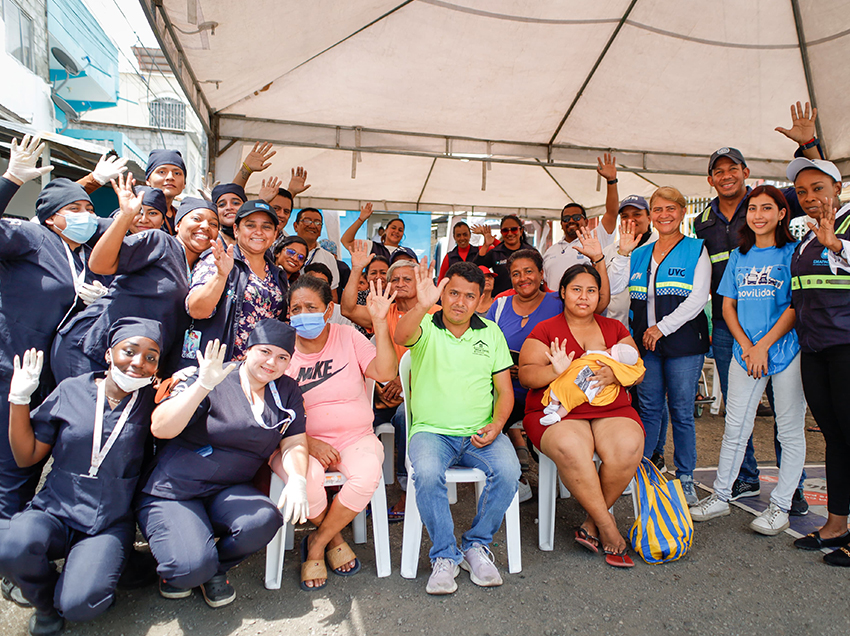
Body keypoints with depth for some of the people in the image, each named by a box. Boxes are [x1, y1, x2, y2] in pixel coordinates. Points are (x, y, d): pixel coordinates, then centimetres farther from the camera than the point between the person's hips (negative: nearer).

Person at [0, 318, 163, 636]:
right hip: (55, 511, 2)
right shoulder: (71, 391, 2)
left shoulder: (151, 402, 2)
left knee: (80, 605, -24)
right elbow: (26, 456, 6)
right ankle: (47, 602, 4)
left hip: (111, 524, -1)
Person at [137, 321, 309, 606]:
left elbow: (294, 443, 2)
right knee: (193, 566, -26)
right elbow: (160, 428, -17)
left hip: (228, 493, 4)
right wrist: (203, 385, -28)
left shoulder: (286, 391, 6)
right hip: (171, 492, -3)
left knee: (264, 520, -28)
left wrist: (297, 480, -18)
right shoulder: (211, 382, -7)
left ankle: (215, 569, 4)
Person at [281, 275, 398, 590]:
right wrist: (308, 442, -15)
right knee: (308, 478, -32)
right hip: (300, 441, 0)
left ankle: (316, 544, -3)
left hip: (354, 438, 1)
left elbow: (386, 372, -10)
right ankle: (334, 539, 3)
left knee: (368, 475, -30)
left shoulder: (347, 336, 4)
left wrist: (380, 322, -18)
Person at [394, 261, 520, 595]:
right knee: (427, 474, -32)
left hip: (481, 433, 2)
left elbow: (505, 390, 11)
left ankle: (476, 545, -1)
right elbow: (401, 337, -26)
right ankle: (445, 555, -8)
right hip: (431, 430, -2)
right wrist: (421, 306, -45)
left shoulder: (491, 332, 10)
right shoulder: (425, 327, 1)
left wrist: (497, 424, -8)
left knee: (508, 470, -25)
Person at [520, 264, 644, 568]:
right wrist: (555, 370, -21)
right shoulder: (545, 330, 9)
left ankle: (591, 523, -8)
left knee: (628, 446, -29)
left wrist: (614, 375, -10)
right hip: (557, 410, -3)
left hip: (611, 409, 3)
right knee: (571, 449, -35)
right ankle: (607, 526, -14)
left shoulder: (614, 328, 20)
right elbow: (526, 375, -1)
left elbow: (638, 371, 13)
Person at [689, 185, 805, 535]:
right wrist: (746, 346, -4)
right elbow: (727, 306, 10)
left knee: (790, 431, 4)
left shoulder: (793, 253, -1)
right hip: (745, 350, 4)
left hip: (785, 349, -3)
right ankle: (720, 497, 20)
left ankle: (780, 506, 17)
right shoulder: (739, 256, 13)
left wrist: (763, 345, -13)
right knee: (734, 428, 8)